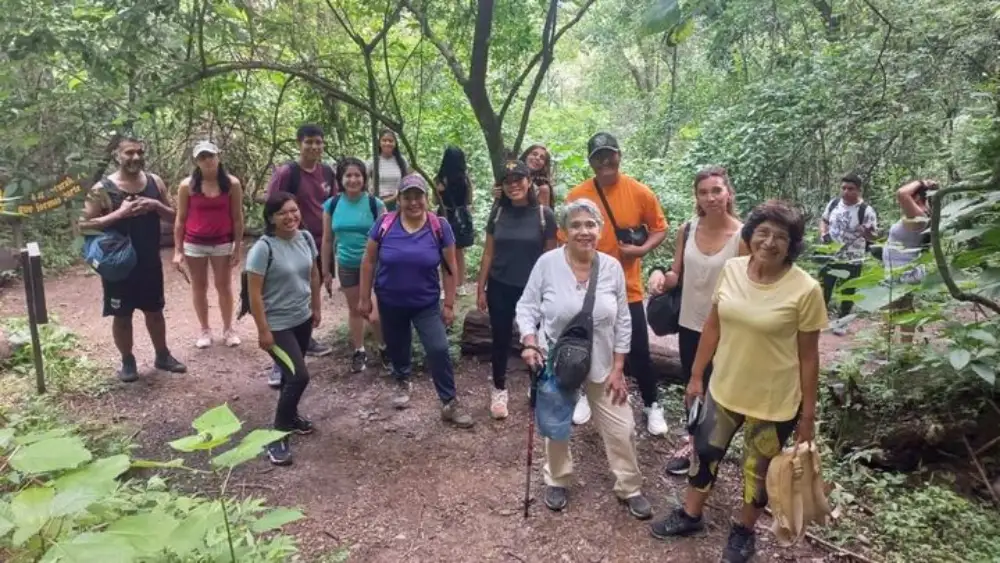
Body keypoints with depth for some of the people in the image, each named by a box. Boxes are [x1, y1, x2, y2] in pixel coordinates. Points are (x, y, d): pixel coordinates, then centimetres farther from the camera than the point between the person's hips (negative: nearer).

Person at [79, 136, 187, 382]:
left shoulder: (155, 182, 0)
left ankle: (162, 356, 32)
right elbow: (84, 225, -15)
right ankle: (128, 361, 26)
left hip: (150, 262, 4)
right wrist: (119, 214, -25)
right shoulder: (102, 189, -12)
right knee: (122, 316, 9)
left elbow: (173, 216, 6)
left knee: (155, 311, 16)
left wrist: (156, 205, -15)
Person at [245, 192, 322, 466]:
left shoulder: (306, 238, -3)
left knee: (293, 372, 20)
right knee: (299, 376, -12)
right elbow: (254, 293, -19)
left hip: (303, 319, 6)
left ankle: (289, 416, 42)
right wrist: (263, 331, -18)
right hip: (278, 325, -6)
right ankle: (278, 434, 4)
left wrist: (316, 308, 15)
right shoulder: (263, 248, -21)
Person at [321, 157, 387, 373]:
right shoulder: (332, 205, -2)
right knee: (354, 309, 16)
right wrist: (326, 271, 7)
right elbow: (327, 240, 5)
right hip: (347, 266, 3)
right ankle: (359, 351, 31)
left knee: (374, 312, -7)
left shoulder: (375, 204, -10)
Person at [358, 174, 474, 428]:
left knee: (439, 350, -9)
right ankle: (402, 383, 48)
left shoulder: (440, 227, -12)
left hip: (427, 304, -1)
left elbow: (450, 268, -6)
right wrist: (364, 297, -1)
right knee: (397, 347, 19)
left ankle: (450, 404, 5)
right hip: (390, 302, 2)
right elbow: (368, 262, -2)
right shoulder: (384, 224, -11)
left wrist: (449, 304, -6)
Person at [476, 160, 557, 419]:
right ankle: (499, 390, 28)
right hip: (500, 288, 2)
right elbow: (488, 254, 4)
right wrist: (481, 289, 3)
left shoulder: (544, 215, -8)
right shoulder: (498, 213, 0)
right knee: (501, 339, 12)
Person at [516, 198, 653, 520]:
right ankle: (557, 481, 41)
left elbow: (622, 322, -2)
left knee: (621, 429, 7)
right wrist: (530, 343, -22)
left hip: (601, 365, 2)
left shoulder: (612, 268, -9)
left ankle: (629, 488, 31)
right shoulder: (547, 263, -15)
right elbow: (527, 307, -6)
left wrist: (618, 369, -3)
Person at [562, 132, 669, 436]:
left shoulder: (640, 193, -8)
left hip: (627, 288, -1)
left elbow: (660, 229, 3)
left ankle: (651, 405, 27)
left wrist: (642, 249, -16)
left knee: (638, 351, 6)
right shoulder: (577, 196, -7)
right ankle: (585, 396, 40)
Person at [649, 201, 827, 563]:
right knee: (705, 452, 19)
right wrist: (696, 376, 7)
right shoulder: (732, 269, -7)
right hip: (723, 389, 4)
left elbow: (808, 356, -11)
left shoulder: (805, 289, -19)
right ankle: (690, 516, 44)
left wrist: (808, 415, -6)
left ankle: (744, 532, 43)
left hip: (774, 401, -4)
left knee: (758, 469, 17)